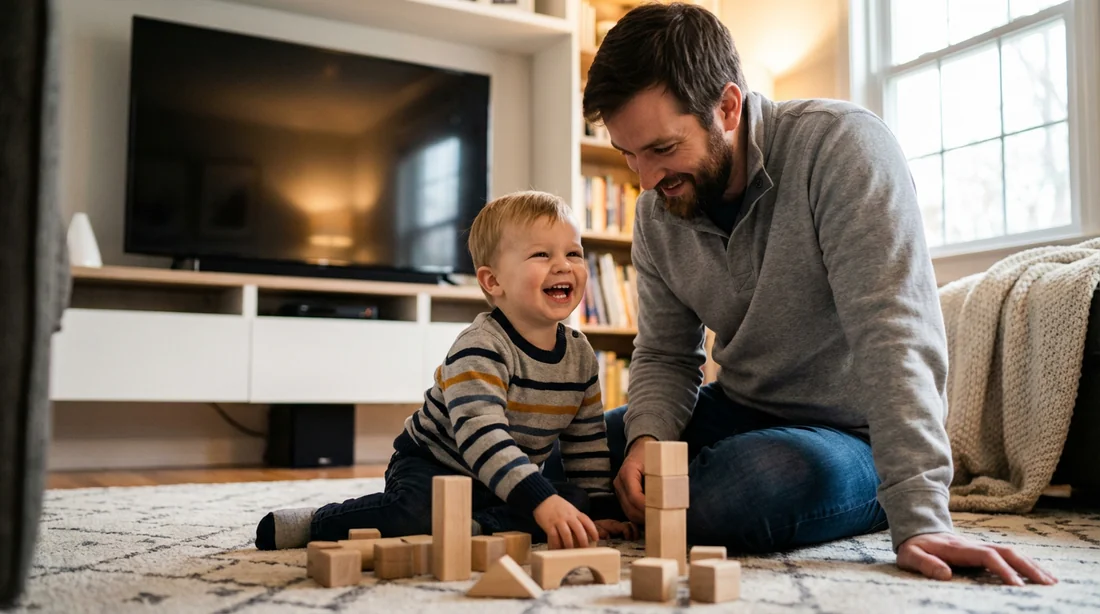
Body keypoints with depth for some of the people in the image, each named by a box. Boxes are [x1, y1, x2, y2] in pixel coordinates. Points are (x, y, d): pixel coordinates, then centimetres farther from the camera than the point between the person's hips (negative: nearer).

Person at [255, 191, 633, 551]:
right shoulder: (479, 348, -26)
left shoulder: (581, 355, -4)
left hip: (509, 481, 6)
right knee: (414, 513, -36)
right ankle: (315, 524, -13)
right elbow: (481, 437, -40)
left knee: (577, 502, -17)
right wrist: (542, 502, -50)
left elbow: (587, 443, 8)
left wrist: (600, 510, 1)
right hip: (432, 467, -6)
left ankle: (475, 528, -24)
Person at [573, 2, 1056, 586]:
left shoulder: (843, 145, -23)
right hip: (740, 411, 6)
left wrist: (919, 520, -36)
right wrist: (647, 437, -19)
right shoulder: (657, 212, -3)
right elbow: (664, 356, 4)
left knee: (766, 481, -37)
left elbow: (890, 334, -30)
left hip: (852, 434, -6)